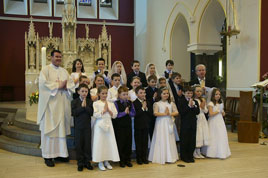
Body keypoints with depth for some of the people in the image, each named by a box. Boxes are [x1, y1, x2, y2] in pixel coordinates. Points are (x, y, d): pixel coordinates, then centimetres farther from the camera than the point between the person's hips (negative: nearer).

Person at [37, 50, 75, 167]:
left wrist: (64, 85, -11)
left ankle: (60, 153, 16)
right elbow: (43, 83, -15)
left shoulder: (64, 71, 17)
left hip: (62, 104, 5)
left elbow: (71, 83, 9)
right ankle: (48, 155, 4)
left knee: (61, 128, 7)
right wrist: (58, 85, -13)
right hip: (50, 103, -5)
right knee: (49, 128, -3)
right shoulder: (46, 69, 0)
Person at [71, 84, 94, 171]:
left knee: (87, 144, 6)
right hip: (78, 127, -1)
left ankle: (87, 162, 19)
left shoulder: (90, 101, 4)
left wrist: (85, 106, -17)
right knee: (79, 145, 4)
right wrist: (82, 106, -16)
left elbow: (91, 112, -8)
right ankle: (80, 163, 16)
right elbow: (74, 113, -13)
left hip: (87, 126, 1)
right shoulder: (74, 102, 0)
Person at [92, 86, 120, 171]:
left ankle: (106, 161, 16)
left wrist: (108, 110, -10)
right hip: (100, 124, -3)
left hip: (108, 124, 3)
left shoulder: (111, 104, 9)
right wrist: (104, 110, -12)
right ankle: (100, 162, 10)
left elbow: (114, 115, 4)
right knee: (100, 142, -1)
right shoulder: (96, 103, -1)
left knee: (109, 141, 3)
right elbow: (95, 115, -11)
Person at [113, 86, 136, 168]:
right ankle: (121, 160, 15)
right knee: (121, 143, 3)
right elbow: (116, 115, -14)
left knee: (128, 142, 8)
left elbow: (133, 113, 4)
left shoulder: (130, 103, 7)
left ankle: (128, 160, 20)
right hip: (119, 126, -4)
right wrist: (124, 112, -15)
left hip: (128, 125, 4)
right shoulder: (116, 103, -7)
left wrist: (128, 112, -14)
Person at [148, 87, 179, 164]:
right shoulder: (157, 104, -1)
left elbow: (176, 112, 1)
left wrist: (170, 114, -16)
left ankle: (170, 157, 13)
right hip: (160, 124, -3)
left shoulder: (171, 103, 9)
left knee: (169, 140, 6)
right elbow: (155, 113, -13)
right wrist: (164, 114, -16)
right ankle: (161, 157, 6)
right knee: (161, 140, -1)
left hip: (169, 123, 3)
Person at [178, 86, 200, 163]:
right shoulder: (181, 102, -4)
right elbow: (181, 112, -15)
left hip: (193, 124, 4)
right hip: (185, 124, -4)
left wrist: (193, 106, -13)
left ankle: (190, 156, 20)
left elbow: (198, 112, 2)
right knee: (184, 141, 1)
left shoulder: (195, 102, 11)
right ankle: (184, 157, 13)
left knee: (192, 141, 7)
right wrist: (189, 106, -17)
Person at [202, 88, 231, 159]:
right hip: (213, 122, -6)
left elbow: (223, 114, 17)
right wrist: (218, 111, -9)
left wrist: (222, 111, -4)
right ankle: (213, 153, 5)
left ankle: (221, 152, 12)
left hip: (220, 122, 6)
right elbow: (211, 114, -17)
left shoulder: (221, 103, 12)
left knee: (222, 137, 4)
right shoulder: (211, 104, -8)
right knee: (214, 137, -3)